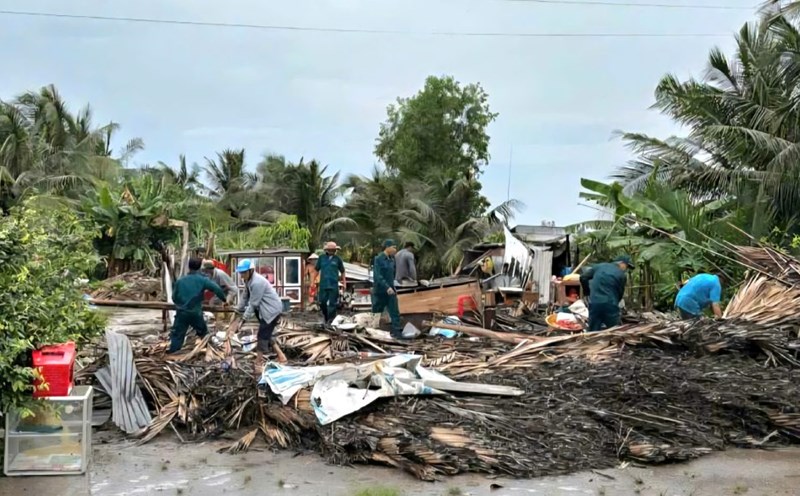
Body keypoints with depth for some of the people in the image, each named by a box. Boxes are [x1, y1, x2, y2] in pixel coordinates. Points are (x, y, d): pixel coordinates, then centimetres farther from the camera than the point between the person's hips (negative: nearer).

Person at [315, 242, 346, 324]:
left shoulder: (337, 259, 5)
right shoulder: (322, 258, 7)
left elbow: (342, 271, 11)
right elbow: (317, 269, 12)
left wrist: (344, 282, 7)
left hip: (333, 285, -1)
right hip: (323, 284, 1)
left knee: (332, 304, -2)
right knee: (322, 302, 4)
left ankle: (330, 321, 4)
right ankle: (326, 317, 25)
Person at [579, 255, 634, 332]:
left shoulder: (600, 266, 11)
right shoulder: (622, 275, 1)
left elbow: (583, 277, 7)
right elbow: (620, 294, 5)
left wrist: (587, 292, 19)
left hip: (594, 304, 4)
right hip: (610, 305, -3)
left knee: (593, 333, 8)